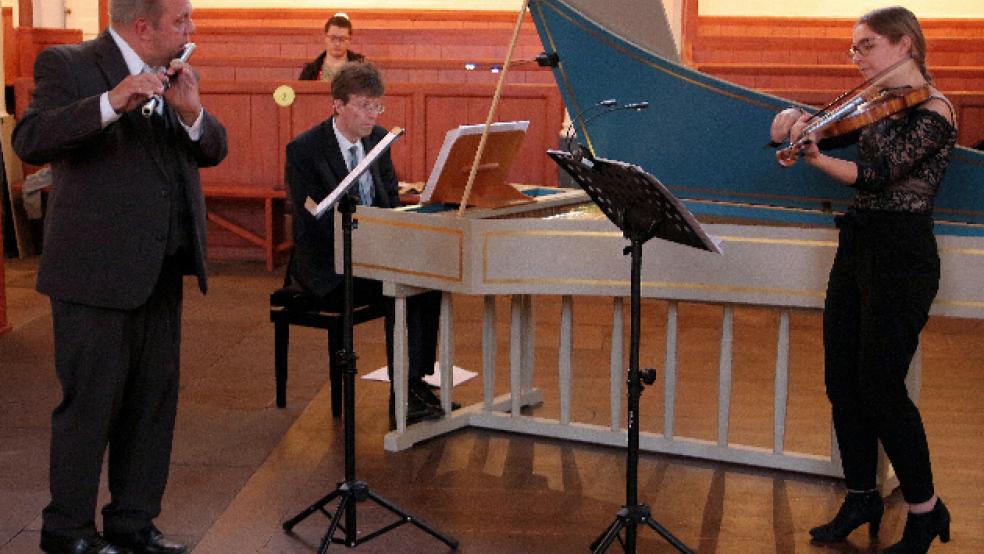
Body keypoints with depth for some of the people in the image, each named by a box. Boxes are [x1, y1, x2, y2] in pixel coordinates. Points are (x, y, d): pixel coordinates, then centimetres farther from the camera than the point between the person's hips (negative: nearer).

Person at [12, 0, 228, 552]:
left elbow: (214, 150, 5)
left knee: (154, 400, 12)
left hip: (160, 272, 7)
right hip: (96, 271, -7)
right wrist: (111, 103, -34)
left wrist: (190, 111, -15)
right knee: (91, 403, 1)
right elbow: (30, 141, -23)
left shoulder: (173, 75, 10)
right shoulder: (68, 66, -10)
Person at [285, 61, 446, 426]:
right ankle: (402, 397, -20)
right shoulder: (303, 150, -13)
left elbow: (392, 201, 13)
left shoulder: (378, 138, 7)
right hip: (326, 266, -6)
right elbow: (315, 223, -18)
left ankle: (416, 383, -17)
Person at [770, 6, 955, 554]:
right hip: (856, 249, 8)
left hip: (901, 255, -8)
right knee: (842, 382, 9)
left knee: (879, 385, -7)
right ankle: (861, 499, 23)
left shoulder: (934, 110, -12)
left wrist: (815, 156, -35)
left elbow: (878, 172, -24)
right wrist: (796, 117, -2)